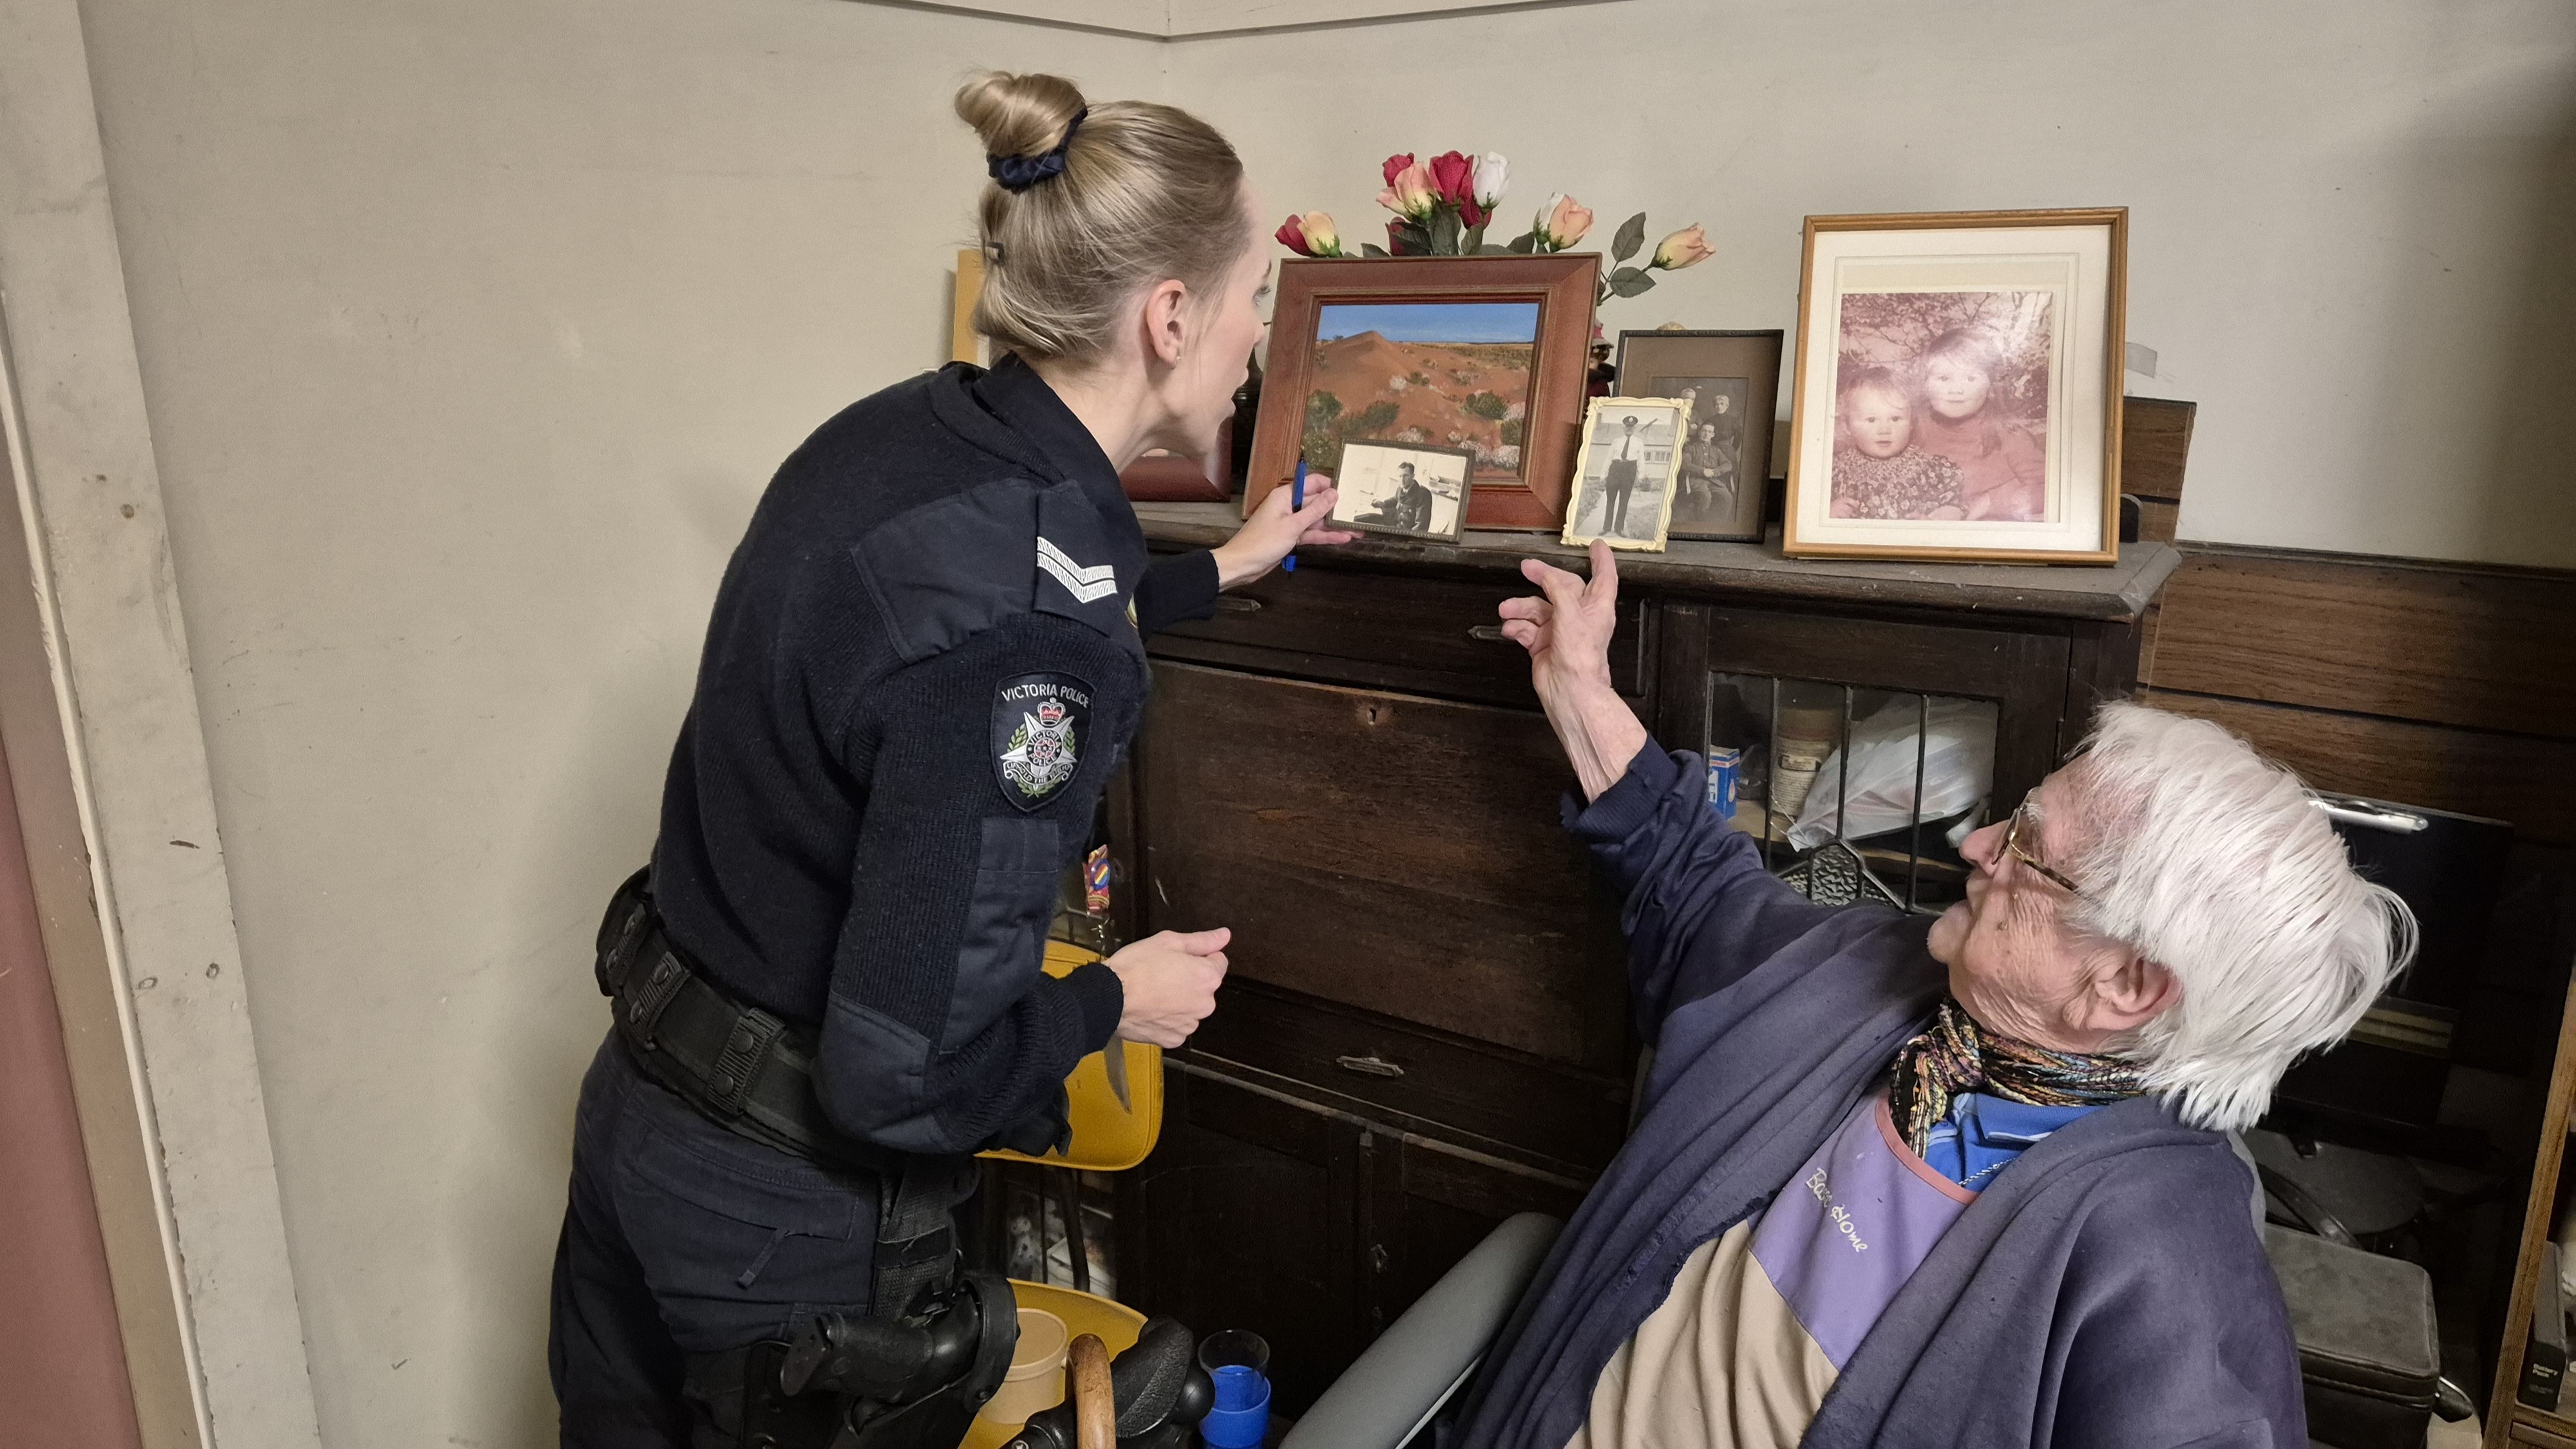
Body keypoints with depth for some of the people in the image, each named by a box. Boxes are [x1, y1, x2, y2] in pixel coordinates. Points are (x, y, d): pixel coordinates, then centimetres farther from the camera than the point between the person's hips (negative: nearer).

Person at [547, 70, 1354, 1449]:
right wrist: (1116, 1002, -10)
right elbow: (907, 1072, -30)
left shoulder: (902, 432, -5)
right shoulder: (1018, 614, -32)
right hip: (781, 1212, -7)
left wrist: (1221, 569, 29)